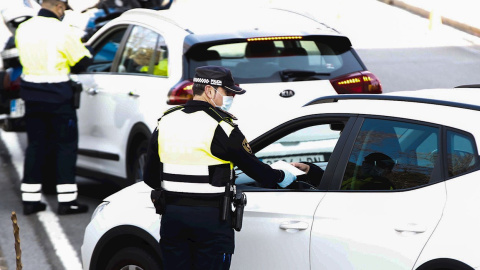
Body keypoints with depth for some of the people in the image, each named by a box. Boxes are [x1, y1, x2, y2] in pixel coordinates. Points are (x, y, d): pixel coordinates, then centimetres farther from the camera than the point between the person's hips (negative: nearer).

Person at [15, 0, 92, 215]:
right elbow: (83, 62, -8)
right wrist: (67, 64, 14)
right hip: (58, 96, -5)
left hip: (31, 93, 5)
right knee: (66, 145, 4)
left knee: (35, 145, 13)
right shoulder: (62, 32, -15)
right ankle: (66, 201, 1)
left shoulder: (23, 30, 3)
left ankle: (30, 199, 14)